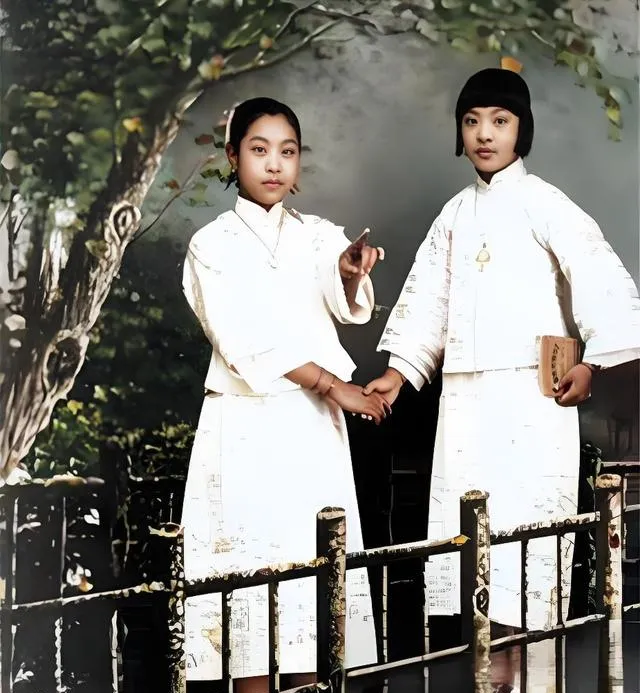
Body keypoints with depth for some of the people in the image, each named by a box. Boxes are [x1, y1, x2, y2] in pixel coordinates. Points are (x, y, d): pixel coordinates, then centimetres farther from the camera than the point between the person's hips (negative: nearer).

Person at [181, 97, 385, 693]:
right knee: (253, 561, -5)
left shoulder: (320, 236, 11)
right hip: (248, 425, -3)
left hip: (314, 425, 4)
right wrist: (333, 385, -14)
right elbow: (244, 339, -10)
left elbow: (350, 309, -7)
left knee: (314, 560, 3)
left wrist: (352, 276, -30)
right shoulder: (213, 243, 1)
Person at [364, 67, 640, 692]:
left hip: (530, 398, -6)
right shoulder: (456, 214, 15)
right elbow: (427, 301, 15)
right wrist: (399, 373, 8)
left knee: (519, 529, -8)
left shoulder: (542, 204, -3)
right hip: (465, 399, 6)